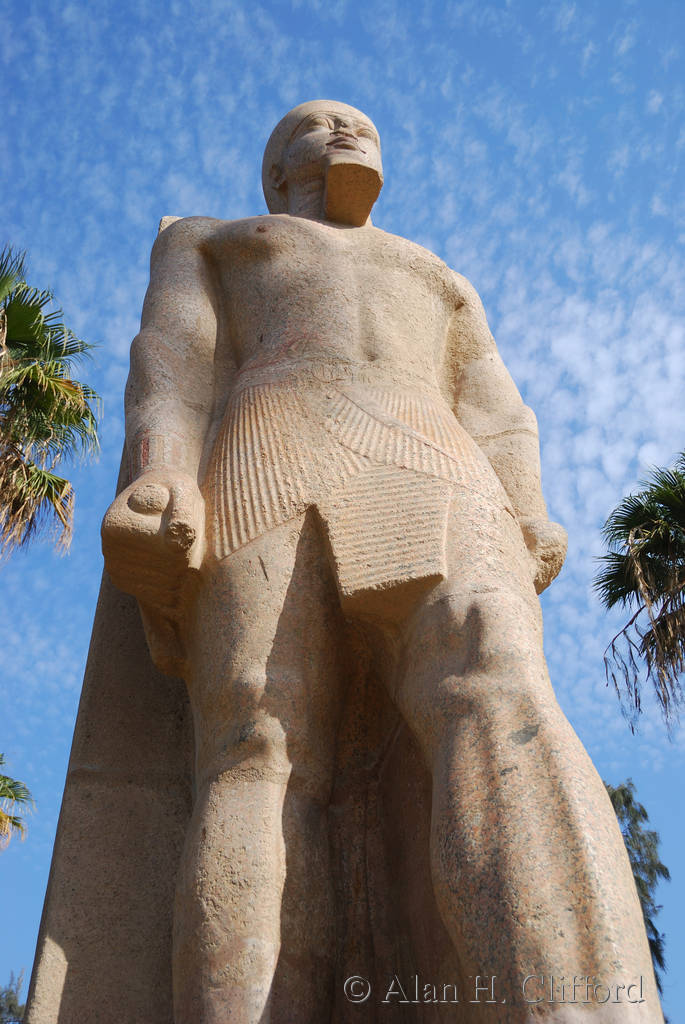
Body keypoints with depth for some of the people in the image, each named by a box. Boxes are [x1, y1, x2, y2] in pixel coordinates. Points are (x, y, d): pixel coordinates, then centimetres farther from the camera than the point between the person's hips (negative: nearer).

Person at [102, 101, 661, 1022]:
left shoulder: (440, 286, 41)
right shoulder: (207, 243, 34)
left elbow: (496, 419, 23)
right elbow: (174, 362, 13)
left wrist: (526, 524, 1)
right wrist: (163, 486, -9)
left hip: (436, 491, 2)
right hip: (270, 477, -1)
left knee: (504, 708, -29)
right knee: (262, 765, -25)